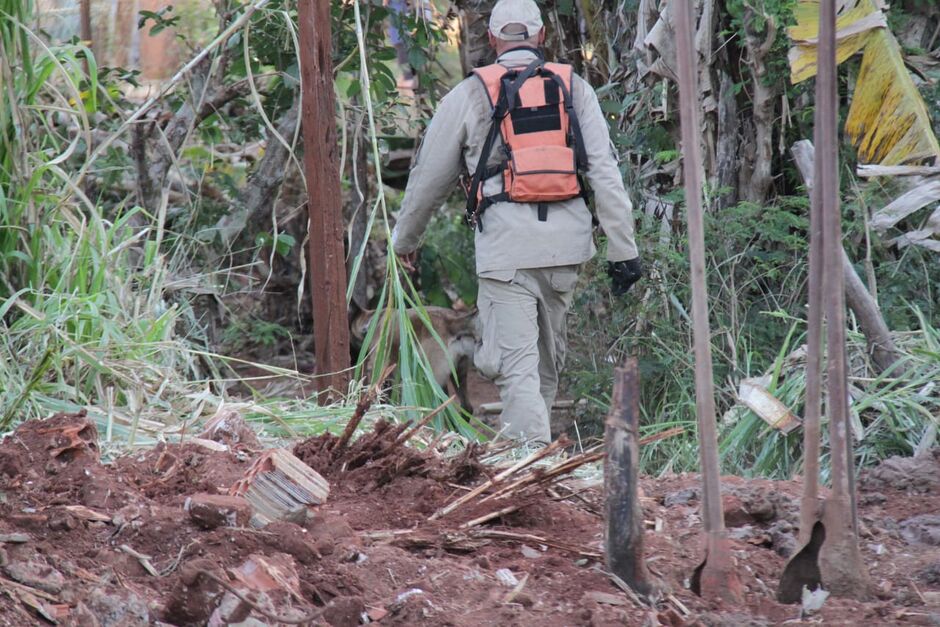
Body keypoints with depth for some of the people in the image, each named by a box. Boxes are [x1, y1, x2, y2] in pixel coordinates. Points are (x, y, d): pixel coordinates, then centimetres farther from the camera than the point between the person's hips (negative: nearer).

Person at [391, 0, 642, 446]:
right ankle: (529, 437, 27)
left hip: (506, 245, -3)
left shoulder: (469, 96, 5)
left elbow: (430, 176, 13)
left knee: (516, 364, -6)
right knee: (549, 355, 18)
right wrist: (623, 249, 4)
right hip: (566, 242, 3)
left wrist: (405, 238, 28)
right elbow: (606, 173, 4)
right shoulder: (575, 90, 10)